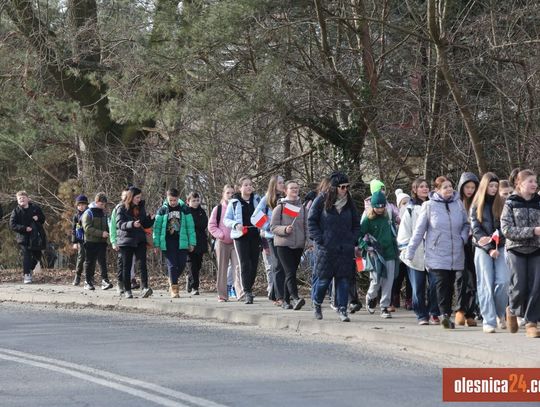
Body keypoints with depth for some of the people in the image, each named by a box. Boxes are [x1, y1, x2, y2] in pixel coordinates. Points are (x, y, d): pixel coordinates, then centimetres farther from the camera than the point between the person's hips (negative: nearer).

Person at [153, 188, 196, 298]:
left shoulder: (184, 209, 5)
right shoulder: (163, 210, 2)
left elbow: (190, 227, 6)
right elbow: (157, 227, 4)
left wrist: (192, 243, 1)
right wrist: (156, 243, -2)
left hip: (181, 242, 1)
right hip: (168, 243, -1)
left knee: (181, 264, 0)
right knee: (172, 265, -5)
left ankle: (172, 281, 26)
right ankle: (174, 287, -3)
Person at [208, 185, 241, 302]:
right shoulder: (218, 209, 4)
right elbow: (211, 226, 3)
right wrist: (221, 235, -9)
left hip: (236, 242, 0)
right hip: (222, 243, 0)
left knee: (237, 266, -15)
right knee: (222, 269, 5)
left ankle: (240, 291, -25)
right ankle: (222, 295, 11)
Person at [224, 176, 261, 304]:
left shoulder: (257, 200, 8)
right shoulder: (234, 202, 1)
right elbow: (226, 219, 4)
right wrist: (236, 225, -14)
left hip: (255, 235, 3)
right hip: (241, 236, -3)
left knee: (254, 263, 6)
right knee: (245, 264, -9)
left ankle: (249, 288, 22)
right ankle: (247, 293, -12)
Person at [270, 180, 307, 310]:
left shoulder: (302, 207, 11)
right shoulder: (280, 207, -2)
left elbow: (306, 226, 16)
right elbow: (273, 227, -4)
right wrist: (285, 229, -21)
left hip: (298, 245, 5)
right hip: (283, 244, -5)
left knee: (291, 273, 9)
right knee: (290, 273, -16)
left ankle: (286, 301, 17)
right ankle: (296, 298, -27)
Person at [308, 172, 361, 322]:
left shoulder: (349, 203, 10)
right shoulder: (322, 200, -2)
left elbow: (356, 224, 18)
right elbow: (311, 221, 1)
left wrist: (355, 242, 7)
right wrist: (319, 240, -7)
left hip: (346, 249, 3)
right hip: (327, 248, -3)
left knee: (343, 279, -2)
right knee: (324, 278, 2)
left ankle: (342, 309, 1)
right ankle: (317, 303, 27)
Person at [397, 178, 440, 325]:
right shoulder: (410, 209, 7)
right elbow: (404, 232, 4)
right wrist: (406, 250, -6)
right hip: (416, 255, -1)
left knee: (435, 284, -7)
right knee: (418, 287, 0)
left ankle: (434, 314, 2)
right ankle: (422, 316, 7)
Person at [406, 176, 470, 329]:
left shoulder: (458, 204, 6)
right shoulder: (429, 206, -2)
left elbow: (466, 224, 18)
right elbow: (419, 230, 1)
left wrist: (463, 237, -1)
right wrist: (410, 252, 0)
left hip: (455, 254, 3)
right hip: (437, 254, -3)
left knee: (450, 285, 6)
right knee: (442, 282, -18)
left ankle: (447, 316, 14)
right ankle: (445, 314, -23)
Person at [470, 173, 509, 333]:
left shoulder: (501, 203, 7)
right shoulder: (476, 206, 6)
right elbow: (476, 229, 0)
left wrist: (494, 238, -17)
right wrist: (490, 249, -11)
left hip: (500, 247, 1)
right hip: (483, 249, -1)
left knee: (503, 281, -11)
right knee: (486, 284, -4)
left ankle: (500, 314, 11)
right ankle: (489, 321, -4)